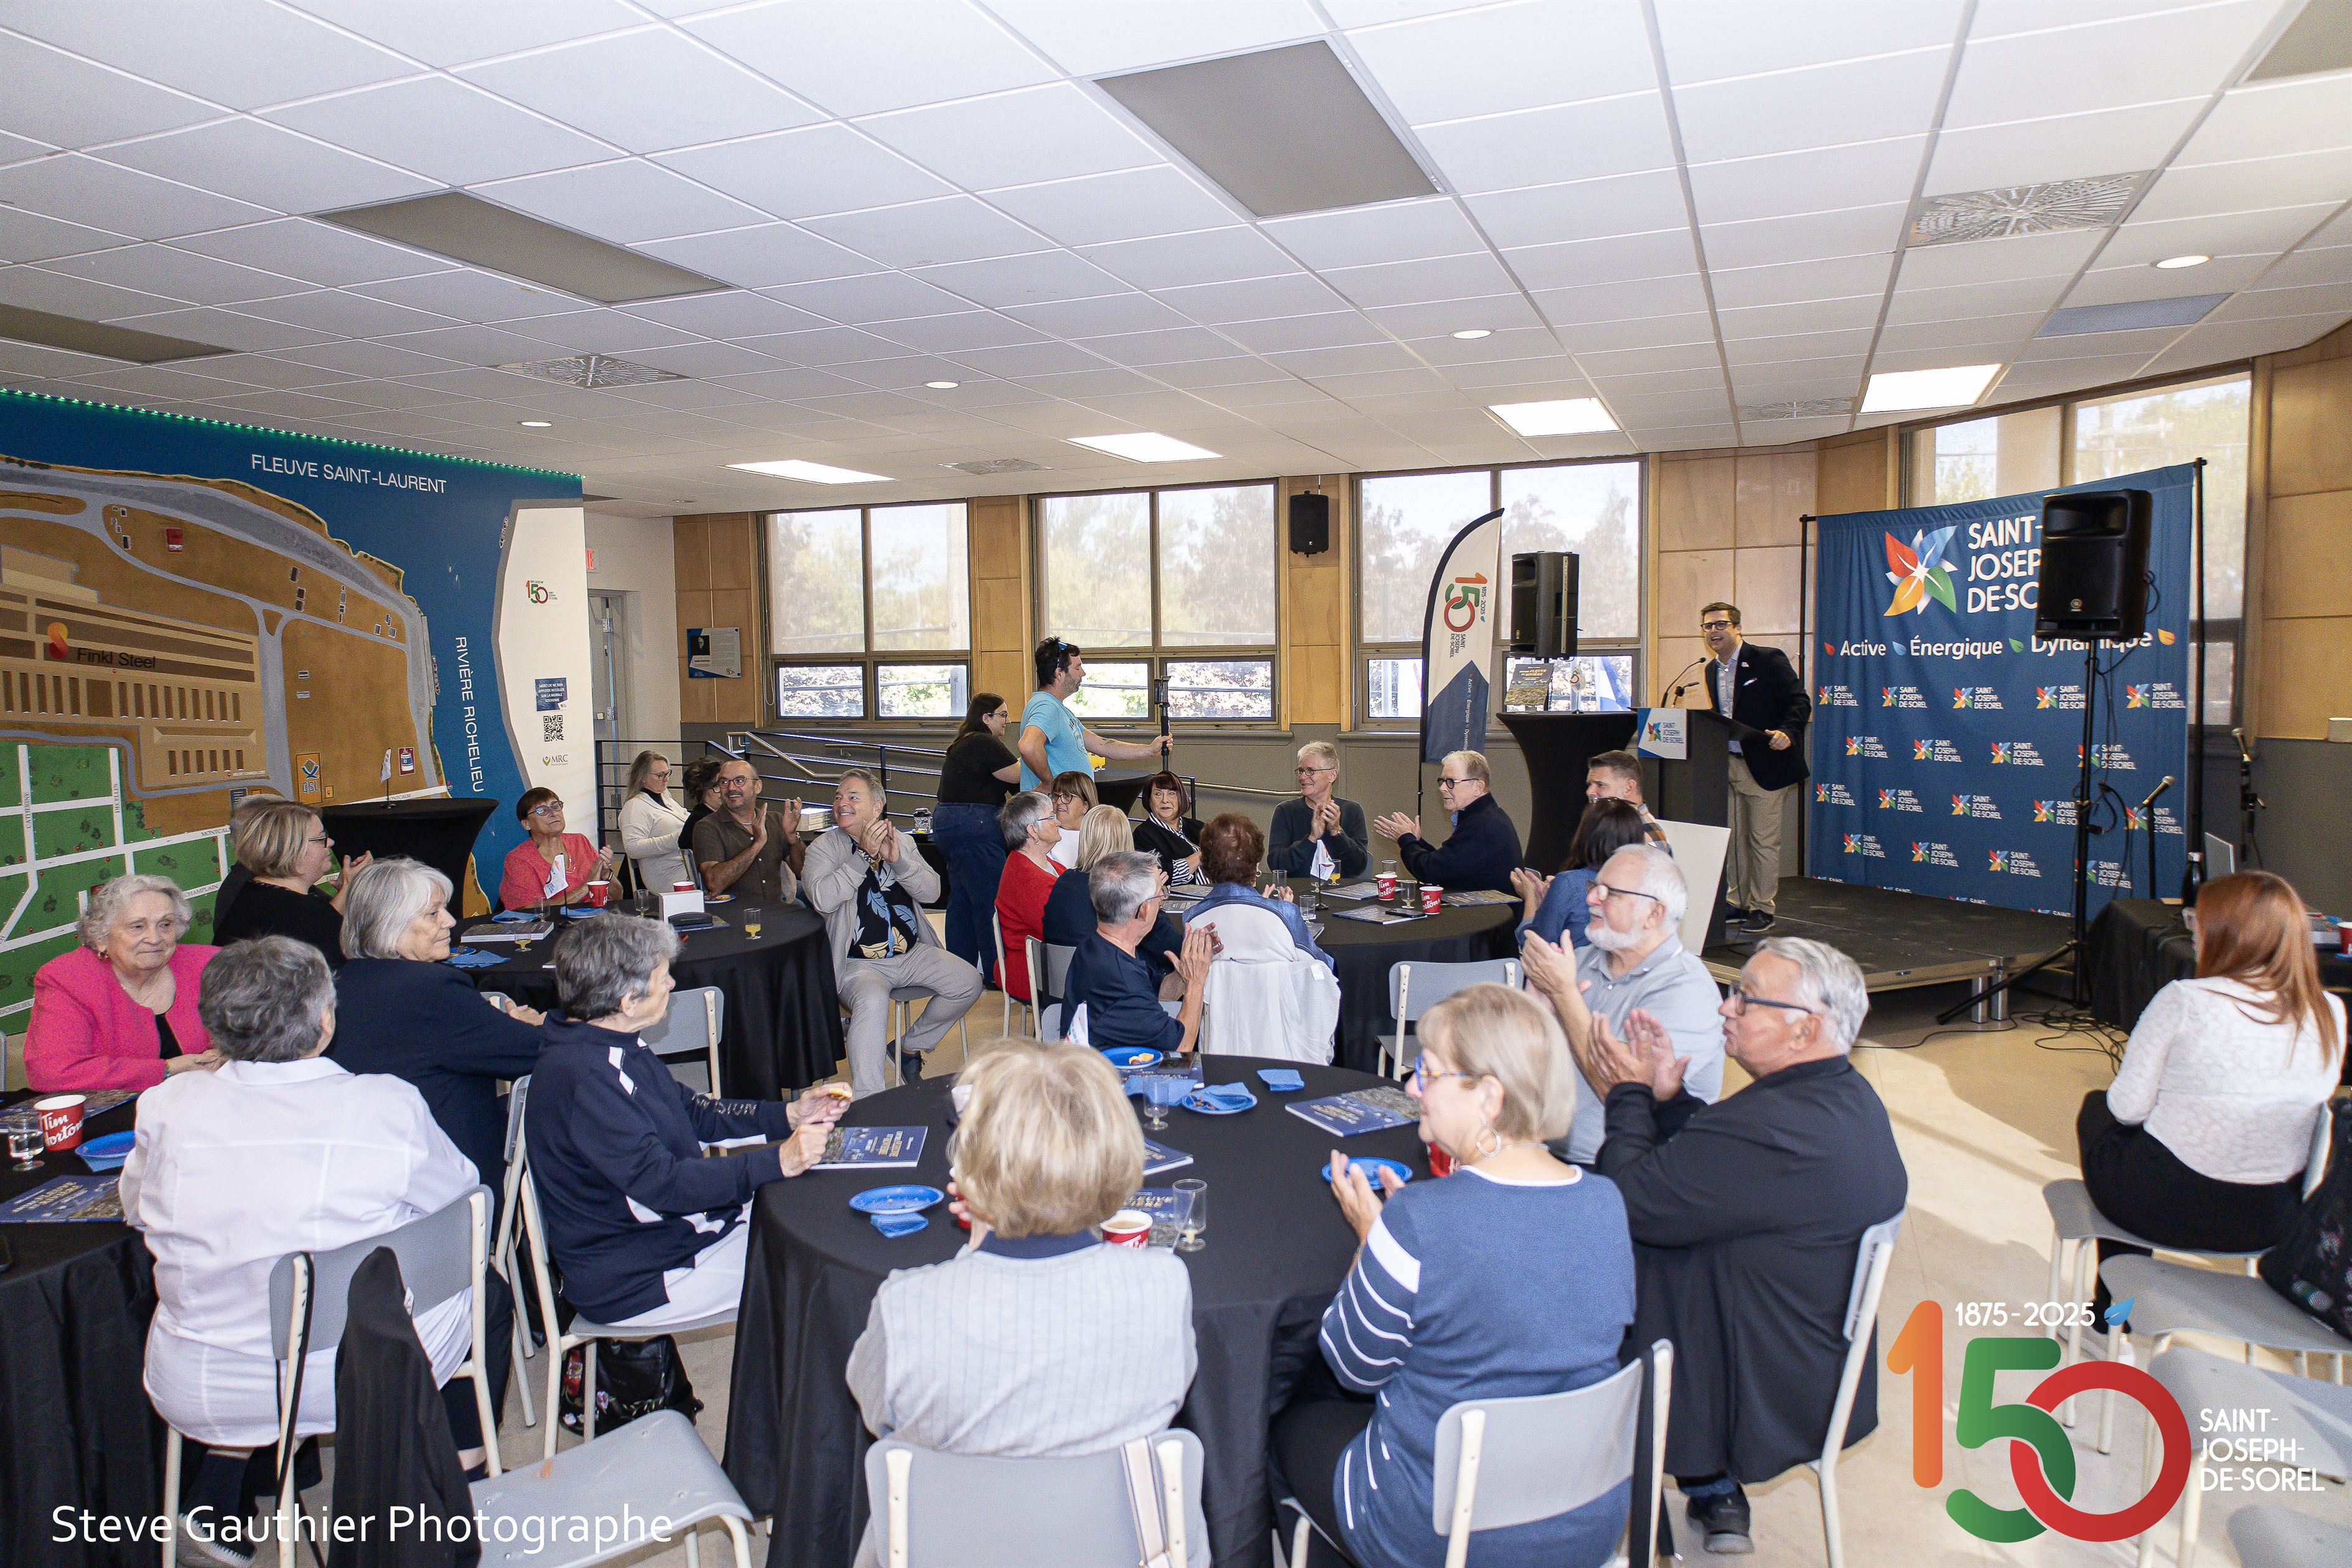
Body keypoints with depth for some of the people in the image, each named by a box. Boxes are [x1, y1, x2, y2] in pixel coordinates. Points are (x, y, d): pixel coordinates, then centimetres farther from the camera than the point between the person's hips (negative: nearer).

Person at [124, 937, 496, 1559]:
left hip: (201, 1394, 3)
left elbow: (137, 1208, 9)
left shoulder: (169, 1106, -11)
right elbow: (458, 1193, -2)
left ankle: (218, 1509, 33)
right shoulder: (388, 1106, -18)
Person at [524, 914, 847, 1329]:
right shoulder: (583, 1076, -29)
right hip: (631, 1282, -10)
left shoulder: (616, 1047, 5)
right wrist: (778, 1161, -31)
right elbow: (661, 1182, -31)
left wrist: (788, 1115, 0)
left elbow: (694, 1112, 12)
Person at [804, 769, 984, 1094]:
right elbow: (823, 899, -18)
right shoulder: (823, 847, 1)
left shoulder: (902, 843, 12)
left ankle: (911, 1046, 10)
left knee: (969, 982, -11)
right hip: (859, 963, -5)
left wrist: (898, 860, -16)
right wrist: (864, 854, -20)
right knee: (872, 1002, -34)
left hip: (913, 954, 5)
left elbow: (931, 892, 0)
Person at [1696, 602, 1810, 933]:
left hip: (1762, 765, -7)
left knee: (1764, 839, -1)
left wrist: (1787, 733, -27)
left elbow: (1800, 703, -12)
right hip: (1726, 765, 7)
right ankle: (1737, 902, 20)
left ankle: (1764, 909, 8)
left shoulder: (1768, 659, -9)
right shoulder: (1712, 670, 12)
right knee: (1733, 838, 10)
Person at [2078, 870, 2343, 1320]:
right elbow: (2299, 1110, 9)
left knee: (2097, 1108, 26)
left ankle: (2115, 1309, 38)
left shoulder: (2185, 1001, -19)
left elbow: (2129, 1107, -14)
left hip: (2165, 1208, -5)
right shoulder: (2330, 1015, -4)